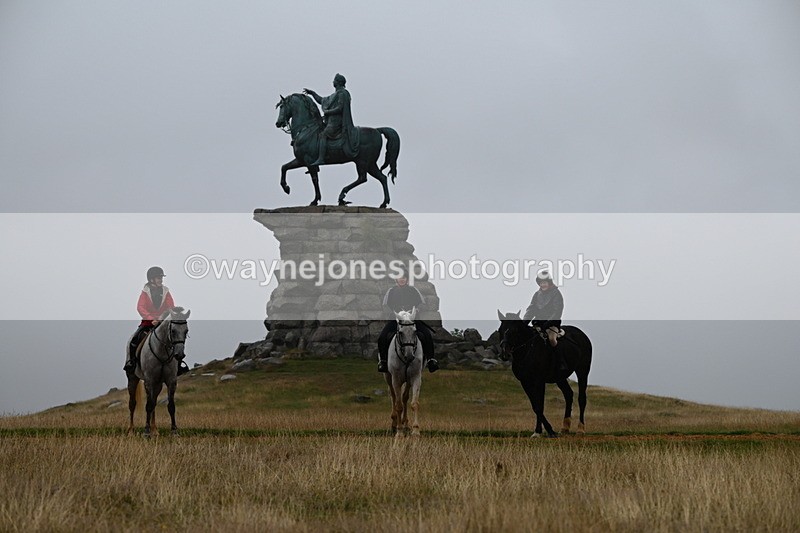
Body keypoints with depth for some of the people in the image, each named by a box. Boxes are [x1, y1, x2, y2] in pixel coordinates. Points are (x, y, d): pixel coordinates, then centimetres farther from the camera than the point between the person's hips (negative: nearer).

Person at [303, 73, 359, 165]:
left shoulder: (342, 93, -8)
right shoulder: (335, 95, 23)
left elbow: (339, 108, -18)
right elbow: (322, 100, 31)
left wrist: (327, 112, -11)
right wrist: (312, 93, 27)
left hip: (336, 122, -11)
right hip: (332, 121, 11)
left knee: (323, 135, -22)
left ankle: (321, 159, -33)